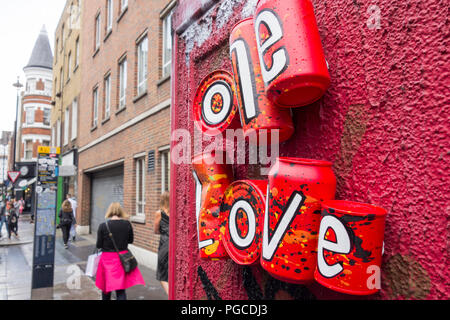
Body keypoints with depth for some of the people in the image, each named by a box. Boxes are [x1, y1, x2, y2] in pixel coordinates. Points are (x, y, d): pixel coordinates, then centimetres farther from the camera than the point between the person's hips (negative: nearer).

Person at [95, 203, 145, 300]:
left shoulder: (103, 226, -11)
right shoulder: (127, 224, -7)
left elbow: (99, 245, -6)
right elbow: (131, 240, 4)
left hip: (107, 259, -1)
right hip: (122, 258, 1)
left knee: (106, 286, 20)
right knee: (121, 289, 6)